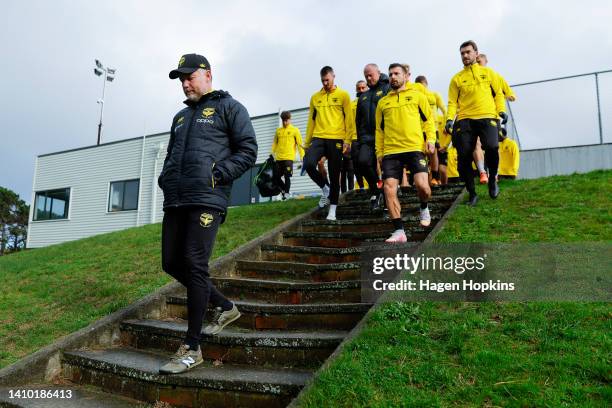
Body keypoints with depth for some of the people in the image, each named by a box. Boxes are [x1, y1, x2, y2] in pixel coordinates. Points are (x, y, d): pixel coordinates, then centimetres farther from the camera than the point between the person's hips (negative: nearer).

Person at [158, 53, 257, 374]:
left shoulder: (229, 107, 6)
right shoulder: (180, 116, 26)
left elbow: (248, 151, -2)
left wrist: (216, 175, -13)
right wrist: (164, 178, 12)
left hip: (207, 199, -8)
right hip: (175, 200, 8)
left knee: (194, 264, -12)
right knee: (172, 264, 7)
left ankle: (192, 348, -2)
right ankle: (225, 307, 25)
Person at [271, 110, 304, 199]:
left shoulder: (295, 130, 4)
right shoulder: (278, 130, 16)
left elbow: (299, 143, 1)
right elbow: (274, 143, 19)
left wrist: (302, 156, -6)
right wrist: (272, 154, 10)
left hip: (289, 158, -4)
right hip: (278, 159, 5)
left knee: (287, 177, -7)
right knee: (277, 177, 5)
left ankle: (286, 194, 1)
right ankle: (284, 190, 25)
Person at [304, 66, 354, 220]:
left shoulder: (343, 95, 5)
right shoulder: (315, 97, 15)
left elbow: (349, 119, 1)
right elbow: (311, 120, 17)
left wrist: (347, 140, -8)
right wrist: (307, 142, 13)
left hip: (336, 139, -2)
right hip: (318, 138, 3)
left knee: (334, 175, 0)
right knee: (308, 164, -22)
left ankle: (333, 209, 10)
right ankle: (325, 189, 4)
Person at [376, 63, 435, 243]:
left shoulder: (417, 95, 12)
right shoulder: (383, 102, 19)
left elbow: (428, 119, 10)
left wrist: (430, 138, -5)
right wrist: (379, 151, 13)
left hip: (415, 148, -3)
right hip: (391, 151, 3)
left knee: (422, 184, -17)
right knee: (389, 188, -10)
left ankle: (424, 209, 19)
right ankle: (399, 231, -5)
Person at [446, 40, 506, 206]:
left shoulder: (488, 72, 18)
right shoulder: (457, 78, 16)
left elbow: (498, 93, 16)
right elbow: (452, 101, 9)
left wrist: (501, 110, 0)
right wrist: (450, 118, -6)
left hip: (487, 117, -1)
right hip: (465, 120, 1)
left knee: (491, 147, -25)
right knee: (464, 156, -8)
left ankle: (492, 180, 4)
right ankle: (472, 194, 7)